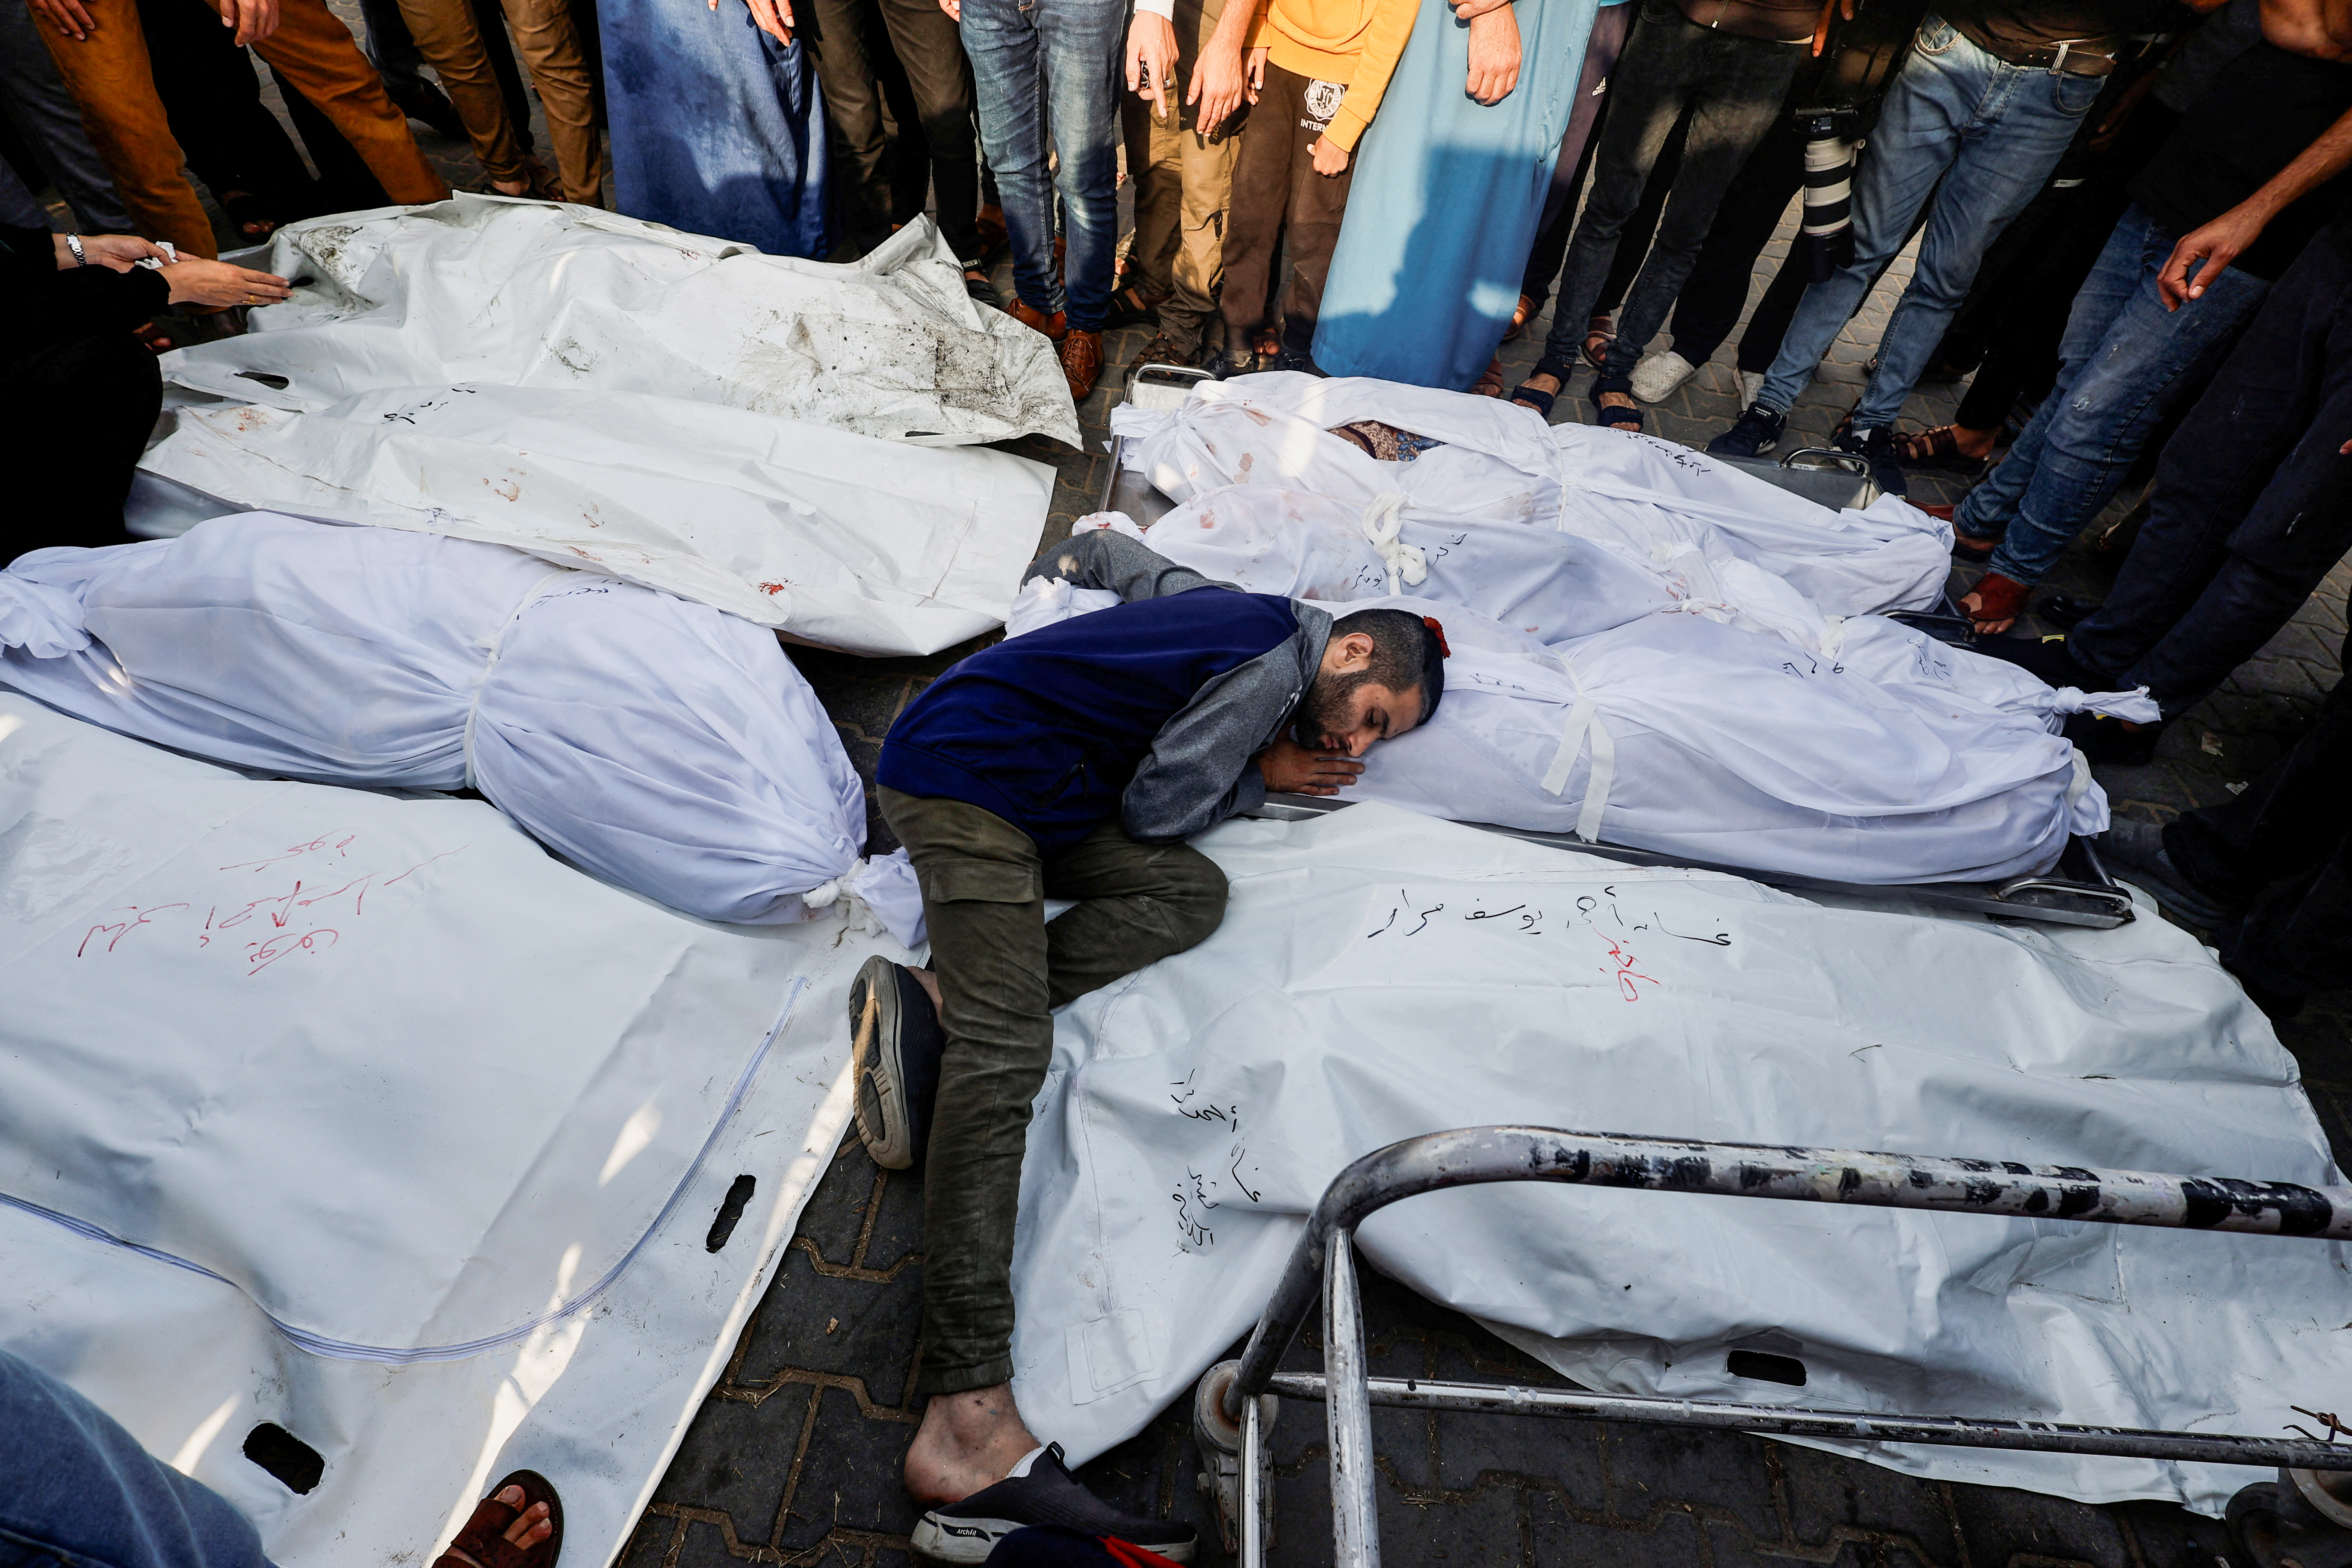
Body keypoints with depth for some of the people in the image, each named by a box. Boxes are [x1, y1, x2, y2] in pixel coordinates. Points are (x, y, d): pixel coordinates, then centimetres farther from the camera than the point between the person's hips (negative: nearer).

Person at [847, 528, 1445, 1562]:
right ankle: (968, 1420, -25)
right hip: (964, 769, -10)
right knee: (1005, 1050, -22)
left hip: (1041, 801, 10)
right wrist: (1261, 775, 4)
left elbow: (1112, 554, 31)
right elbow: (1155, 807, -10)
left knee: (1192, 892, -8)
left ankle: (938, 1002, -8)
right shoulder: (1277, 661, -11)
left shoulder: (1237, 615, 17)